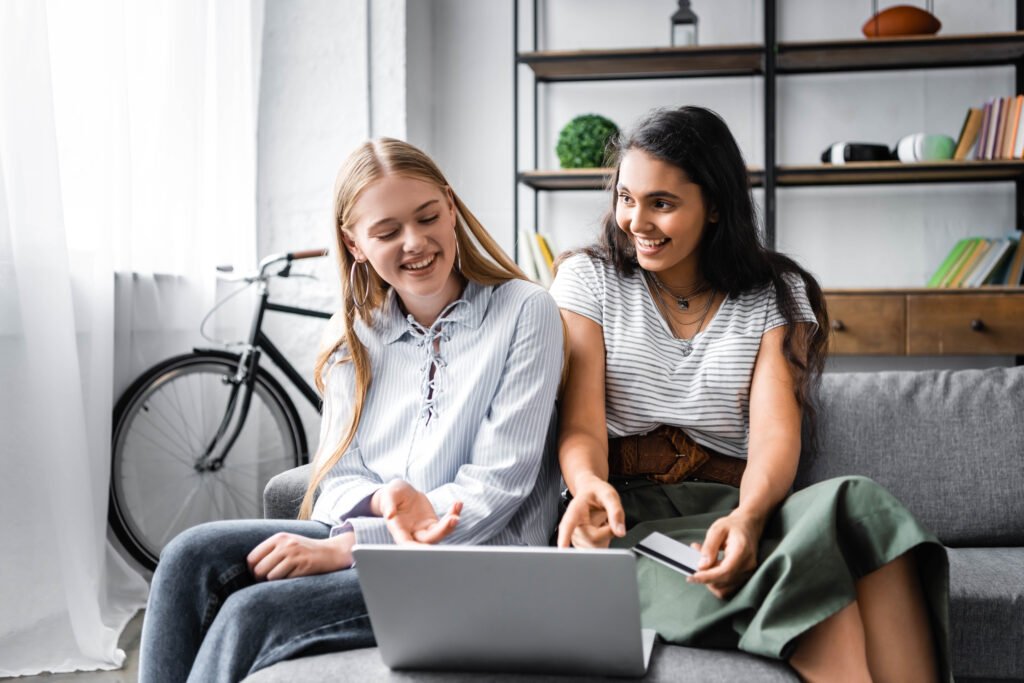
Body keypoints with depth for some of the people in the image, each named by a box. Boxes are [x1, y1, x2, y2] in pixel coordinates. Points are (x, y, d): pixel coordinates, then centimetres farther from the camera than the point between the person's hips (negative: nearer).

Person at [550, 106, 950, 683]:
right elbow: (582, 423, -2)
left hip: (732, 503, 2)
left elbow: (776, 432, -5)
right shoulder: (589, 279, 9)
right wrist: (589, 485, -28)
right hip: (630, 510, -2)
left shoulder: (777, 294, 10)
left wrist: (748, 516, -28)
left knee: (858, 504, -33)